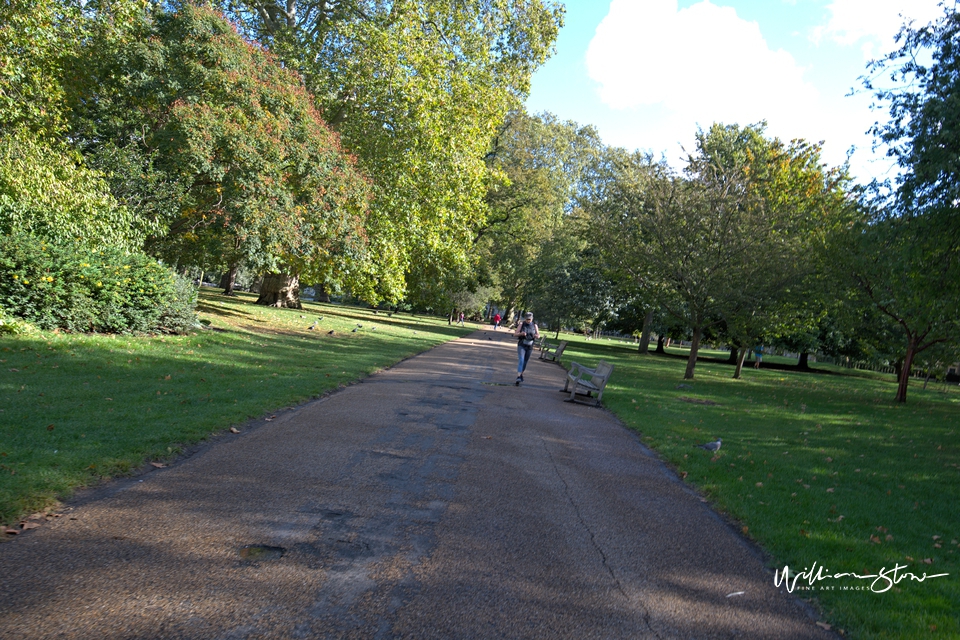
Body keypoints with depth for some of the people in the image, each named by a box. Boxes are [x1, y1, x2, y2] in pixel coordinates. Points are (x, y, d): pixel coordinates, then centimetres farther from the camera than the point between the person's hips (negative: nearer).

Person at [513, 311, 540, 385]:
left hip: (529, 346, 3)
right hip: (521, 346, -3)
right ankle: (518, 377, -26)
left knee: (525, 361, 15)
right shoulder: (521, 324, -7)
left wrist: (536, 335, -21)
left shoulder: (534, 325, 0)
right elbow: (515, 333, -7)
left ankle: (521, 374, 39)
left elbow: (538, 335, 4)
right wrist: (521, 333, -27)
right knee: (521, 360, -18)